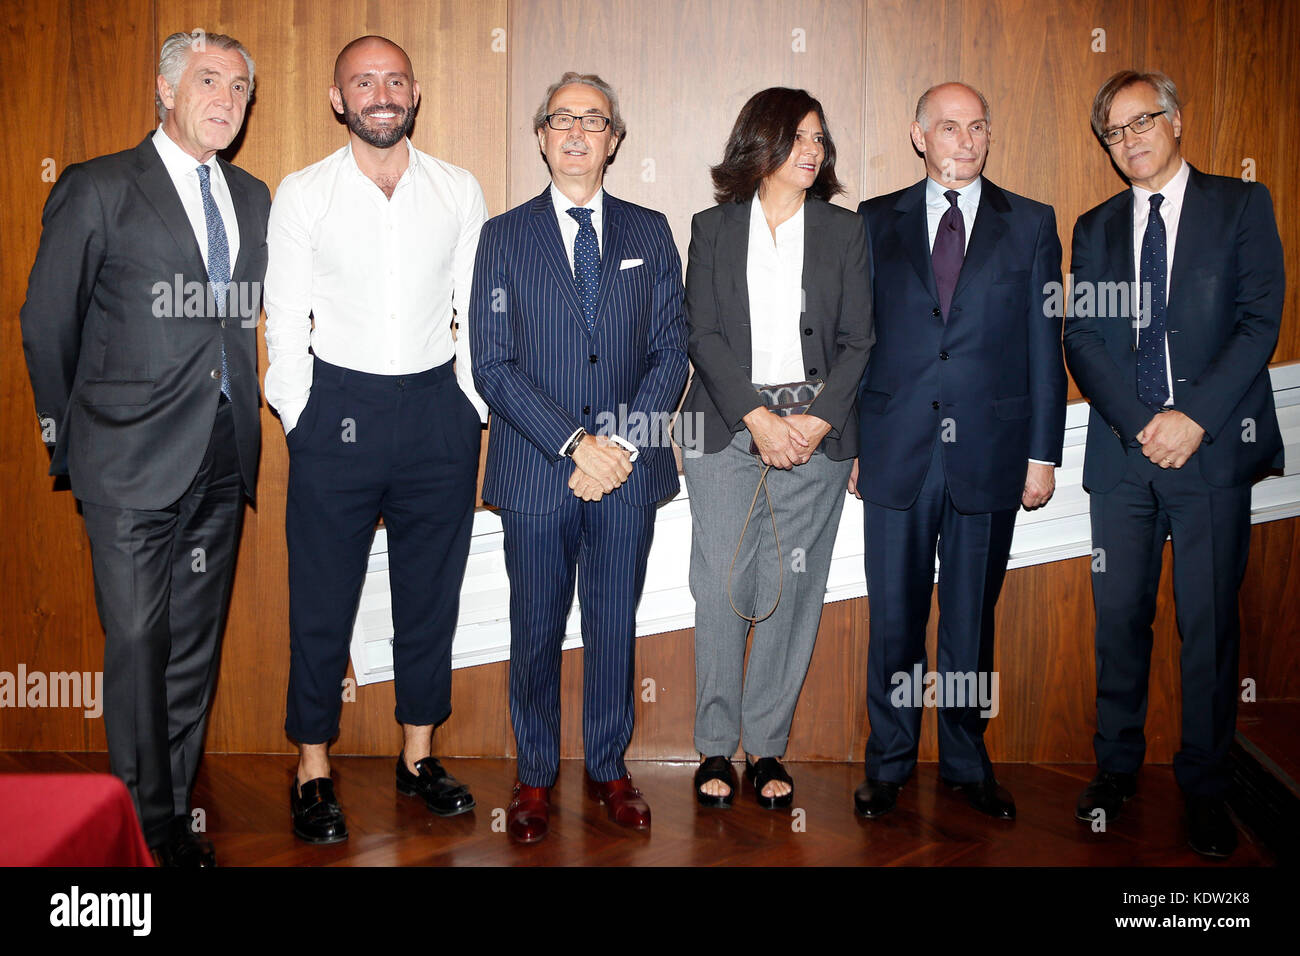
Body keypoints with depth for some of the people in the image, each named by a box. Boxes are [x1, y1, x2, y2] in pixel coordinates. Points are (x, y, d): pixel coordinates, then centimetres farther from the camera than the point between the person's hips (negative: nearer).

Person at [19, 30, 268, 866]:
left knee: (196, 647, 11)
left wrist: (244, 428, 11)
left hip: (223, 460, 5)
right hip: (133, 461, -5)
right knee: (138, 646, 0)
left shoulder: (253, 200, 13)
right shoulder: (97, 190, -2)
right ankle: (144, 828, 16)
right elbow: (46, 326, 1)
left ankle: (177, 815, 24)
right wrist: (71, 441, 5)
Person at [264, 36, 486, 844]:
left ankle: (420, 754, 26)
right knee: (322, 595, 4)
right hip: (339, 406, -1)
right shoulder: (302, 194, 2)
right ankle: (314, 772, 18)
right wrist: (299, 419, -5)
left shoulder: (459, 191, 6)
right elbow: (285, 319, 2)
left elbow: (479, 311, 8)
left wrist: (476, 407, 2)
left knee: (432, 588, 10)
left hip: (437, 407, 2)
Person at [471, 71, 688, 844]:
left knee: (615, 628, 12)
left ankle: (610, 768, 28)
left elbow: (672, 352, 2)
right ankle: (535, 776, 25)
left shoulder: (650, 234, 7)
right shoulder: (505, 236, 2)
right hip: (536, 473, -1)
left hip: (628, 471, 1)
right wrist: (574, 444, -15)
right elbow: (494, 366, -5)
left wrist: (622, 444, -11)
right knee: (536, 633, 9)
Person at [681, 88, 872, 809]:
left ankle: (767, 745, 11)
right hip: (726, 426, 0)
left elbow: (857, 339, 5)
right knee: (720, 587, -2)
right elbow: (703, 335, 0)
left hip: (815, 431, 1)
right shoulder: (713, 229, 9)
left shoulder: (845, 231, 11)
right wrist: (756, 416, -12)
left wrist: (817, 420, -9)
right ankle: (715, 744, 10)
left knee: (790, 590, 1)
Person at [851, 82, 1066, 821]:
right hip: (896, 453, 0)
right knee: (894, 618, 7)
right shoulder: (876, 222, 7)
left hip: (989, 453, 0)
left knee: (973, 618, 10)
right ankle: (890, 763, 23)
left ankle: (968, 760, 26)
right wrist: (848, 439, 2)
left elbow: (1045, 345, 5)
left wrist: (1044, 452, 0)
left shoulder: (1031, 224, 6)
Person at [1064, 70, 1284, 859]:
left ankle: (1206, 788, 14)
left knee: (1210, 625, 1)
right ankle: (1118, 769, 21)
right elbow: (1082, 339, 5)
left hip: (1213, 447, -2)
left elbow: (1260, 321, -3)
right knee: (1120, 619, 6)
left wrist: (1195, 418, -13)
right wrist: (1139, 423, -9)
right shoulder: (1096, 228, 14)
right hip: (1122, 452, 3)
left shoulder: (1242, 204, 6)